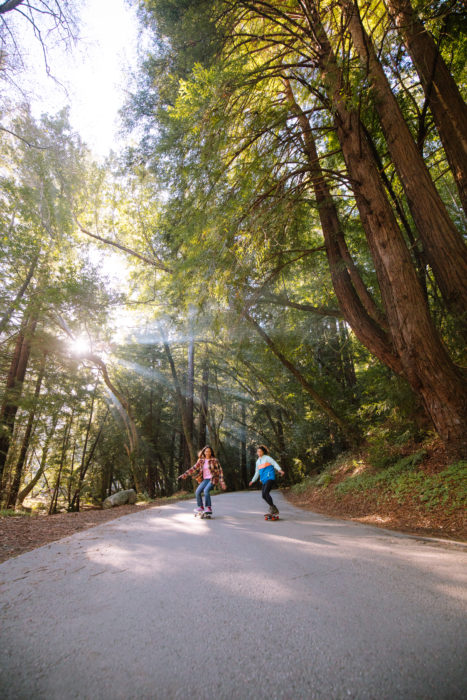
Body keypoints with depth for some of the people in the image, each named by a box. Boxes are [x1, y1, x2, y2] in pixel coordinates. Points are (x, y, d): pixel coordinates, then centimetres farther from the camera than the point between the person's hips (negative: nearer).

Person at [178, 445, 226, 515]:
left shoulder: (215, 460, -5)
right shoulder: (201, 461, 6)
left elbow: (220, 471, -5)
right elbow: (194, 469, 8)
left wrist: (222, 483, -9)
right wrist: (184, 475, 3)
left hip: (213, 479, -5)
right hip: (205, 480, 5)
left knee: (206, 490, -27)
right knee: (198, 491, -13)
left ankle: (209, 508, -16)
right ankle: (200, 507, 7)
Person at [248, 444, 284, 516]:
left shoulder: (267, 458, -1)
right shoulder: (258, 461, 19)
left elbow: (274, 463, -14)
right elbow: (257, 472, 29)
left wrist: (279, 470, -31)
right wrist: (253, 481, 32)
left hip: (270, 478, -8)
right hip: (264, 480, 8)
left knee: (265, 492, -22)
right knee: (264, 495, 3)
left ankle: (272, 507, -11)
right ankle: (274, 510, 16)